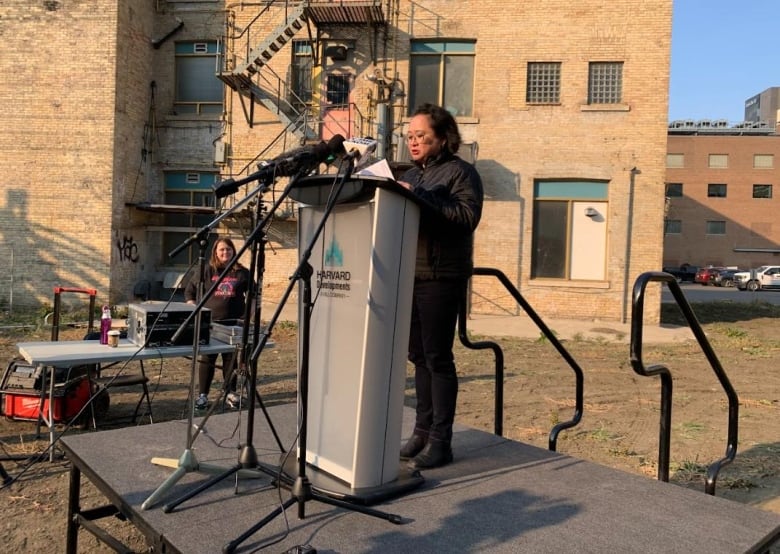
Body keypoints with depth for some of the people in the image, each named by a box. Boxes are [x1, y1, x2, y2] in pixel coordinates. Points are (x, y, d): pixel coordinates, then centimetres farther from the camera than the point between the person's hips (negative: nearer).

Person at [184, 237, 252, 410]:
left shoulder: (242, 272, 4)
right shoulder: (207, 271, 2)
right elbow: (190, 291, 8)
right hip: (210, 322, -1)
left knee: (231, 359, 10)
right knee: (206, 359, 4)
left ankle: (231, 393, 21)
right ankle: (202, 395, 12)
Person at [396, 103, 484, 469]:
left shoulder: (460, 171, -2)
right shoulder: (412, 175, 19)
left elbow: (468, 216, -17)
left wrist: (419, 198, -20)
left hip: (441, 277, -7)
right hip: (409, 275, 7)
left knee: (438, 358, -3)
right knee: (419, 356, 11)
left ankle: (440, 441, 6)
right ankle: (422, 431, 21)